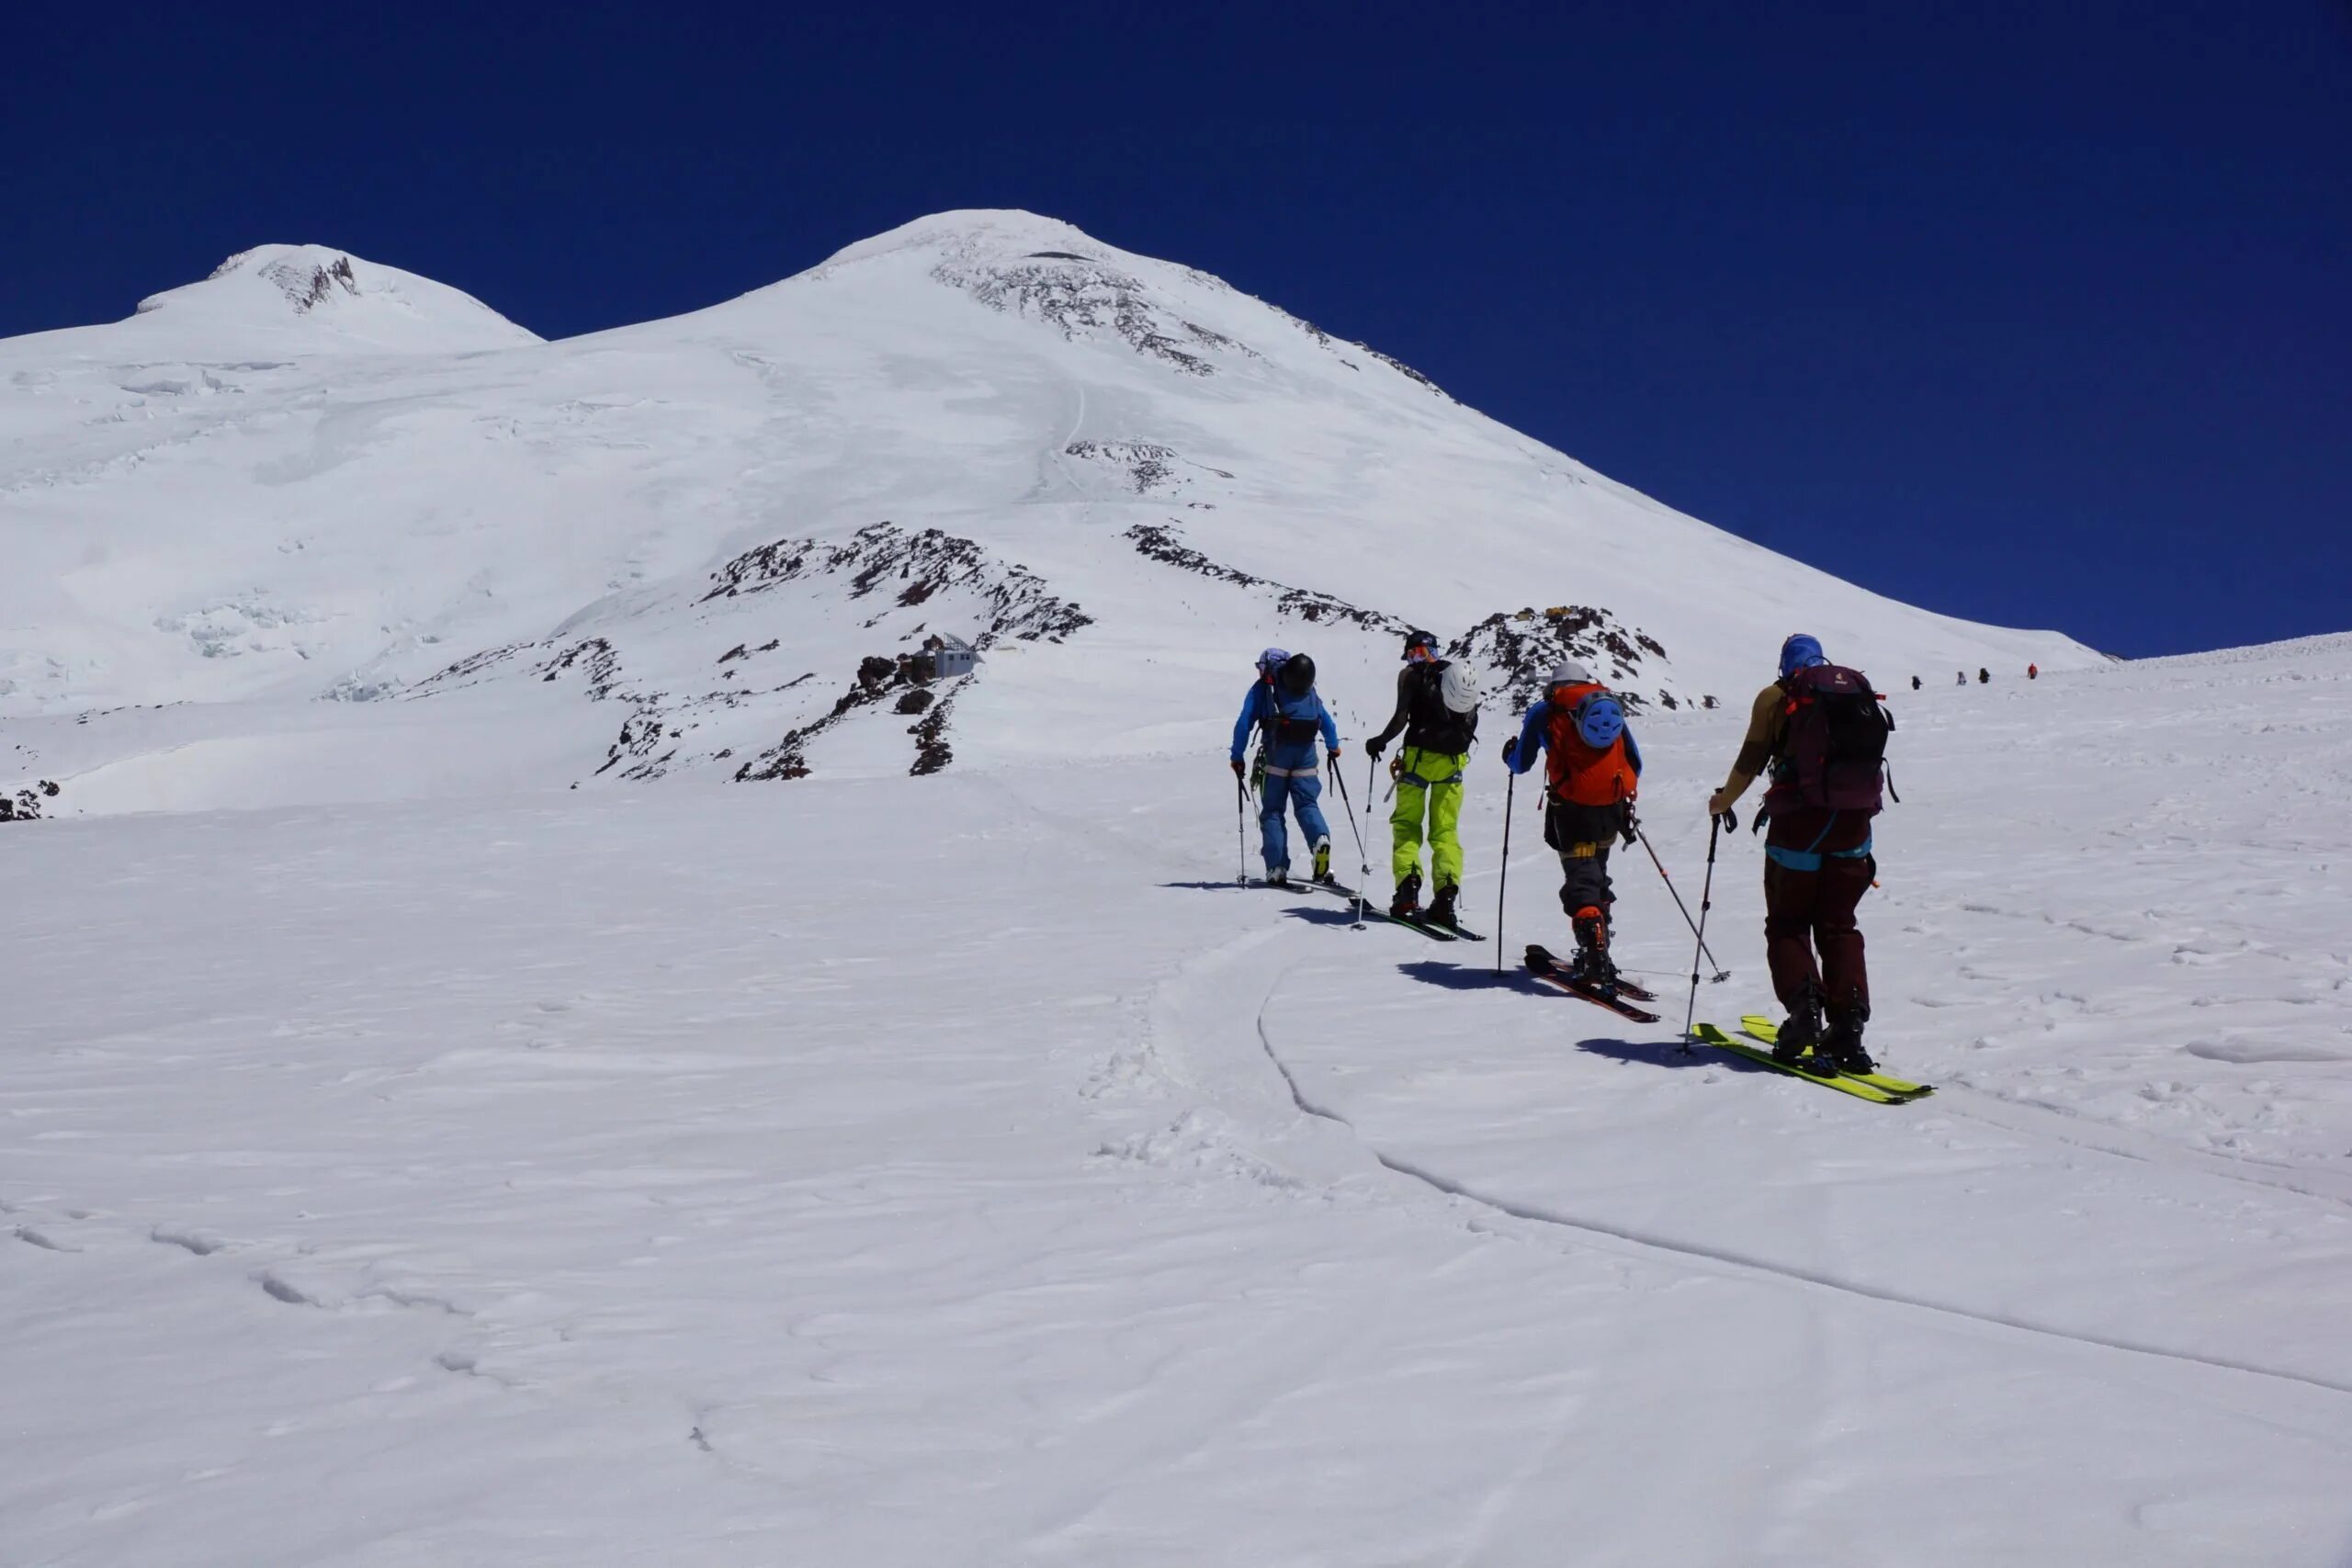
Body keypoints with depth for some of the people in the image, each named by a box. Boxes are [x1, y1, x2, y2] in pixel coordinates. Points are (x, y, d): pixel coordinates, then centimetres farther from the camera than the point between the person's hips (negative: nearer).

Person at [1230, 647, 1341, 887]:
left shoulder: (1262, 689, 9)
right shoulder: (1308, 690, 18)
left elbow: (1244, 723, 2)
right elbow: (1326, 721, 19)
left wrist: (1237, 757, 5)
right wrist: (1333, 747, 32)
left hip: (1276, 753, -2)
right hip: (1306, 753, 2)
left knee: (1272, 810, 5)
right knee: (1307, 804, 9)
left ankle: (1277, 868, -4)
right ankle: (1321, 838, -23)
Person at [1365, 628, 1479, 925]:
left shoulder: (1410, 675, 0)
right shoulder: (1462, 673, 13)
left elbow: (1401, 718, -11)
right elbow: (1471, 722, 13)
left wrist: (1379, 742, 2)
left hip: (1420, 755, -3)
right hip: (1453, 759, 4)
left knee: (1406, 824, 6)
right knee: (1446, 830, 8)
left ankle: (1408, 891, -11)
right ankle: (1446, 897, -6)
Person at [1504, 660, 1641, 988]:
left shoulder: (1545, 712, 10)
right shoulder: (1612, 707, 20)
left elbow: (1521, 764, 13)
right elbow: (1635, 763, 19)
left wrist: (1510, 754, 35)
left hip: (1572, 806, -4)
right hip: (1613, 808, 4)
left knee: (1580, 879, -6)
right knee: (1597, 875, 21)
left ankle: (1595, 952, -23)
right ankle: (1595, 951, 22)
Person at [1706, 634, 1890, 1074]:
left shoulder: (1777, 696, 2)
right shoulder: (1858, 690, 13)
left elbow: (1751, 760, 1)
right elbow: (1869, 758, 13)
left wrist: (1723, 802, 16)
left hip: (1799, 822, -3)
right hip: (1853, 823, 4)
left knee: (1787, 924, 8)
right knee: (1839, 927, 12)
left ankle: (1804, 1008, -14)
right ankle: (1847, 1027, 0)